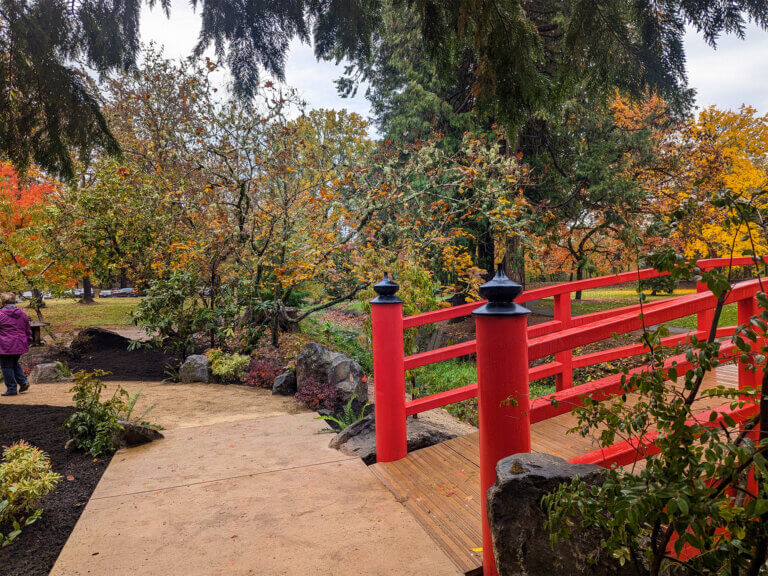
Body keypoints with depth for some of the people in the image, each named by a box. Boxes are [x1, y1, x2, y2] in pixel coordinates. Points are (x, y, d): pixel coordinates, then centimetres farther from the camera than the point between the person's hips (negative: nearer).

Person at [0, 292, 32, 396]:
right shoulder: (22, 313, 6)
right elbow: (28, 329, 14)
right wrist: (28, 341, 24)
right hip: (20, 345, 6)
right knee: (15, 363, 23)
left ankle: (12, 389, 8)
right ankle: (23, 382, 10)